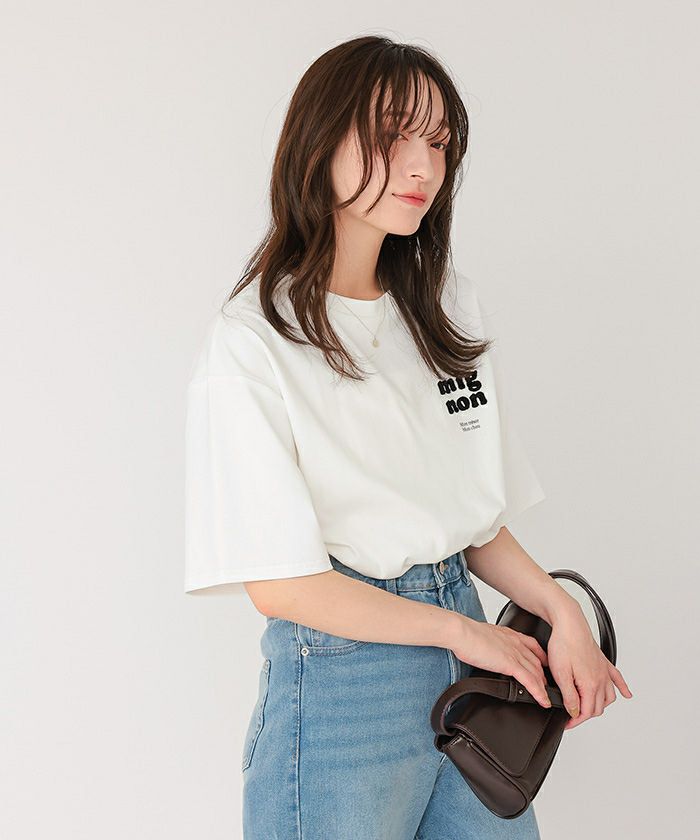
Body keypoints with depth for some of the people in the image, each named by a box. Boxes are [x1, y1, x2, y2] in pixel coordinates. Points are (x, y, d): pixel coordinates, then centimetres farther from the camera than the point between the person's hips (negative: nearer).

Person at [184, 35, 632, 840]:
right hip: (339, 675, -6)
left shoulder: (449, 307, 7)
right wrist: (462, 631, -8)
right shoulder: (251, 342, -13)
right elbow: (281, 585, -14)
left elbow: (476, 517, 10)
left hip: (470, 662, 6)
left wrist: (562, 610, -6)